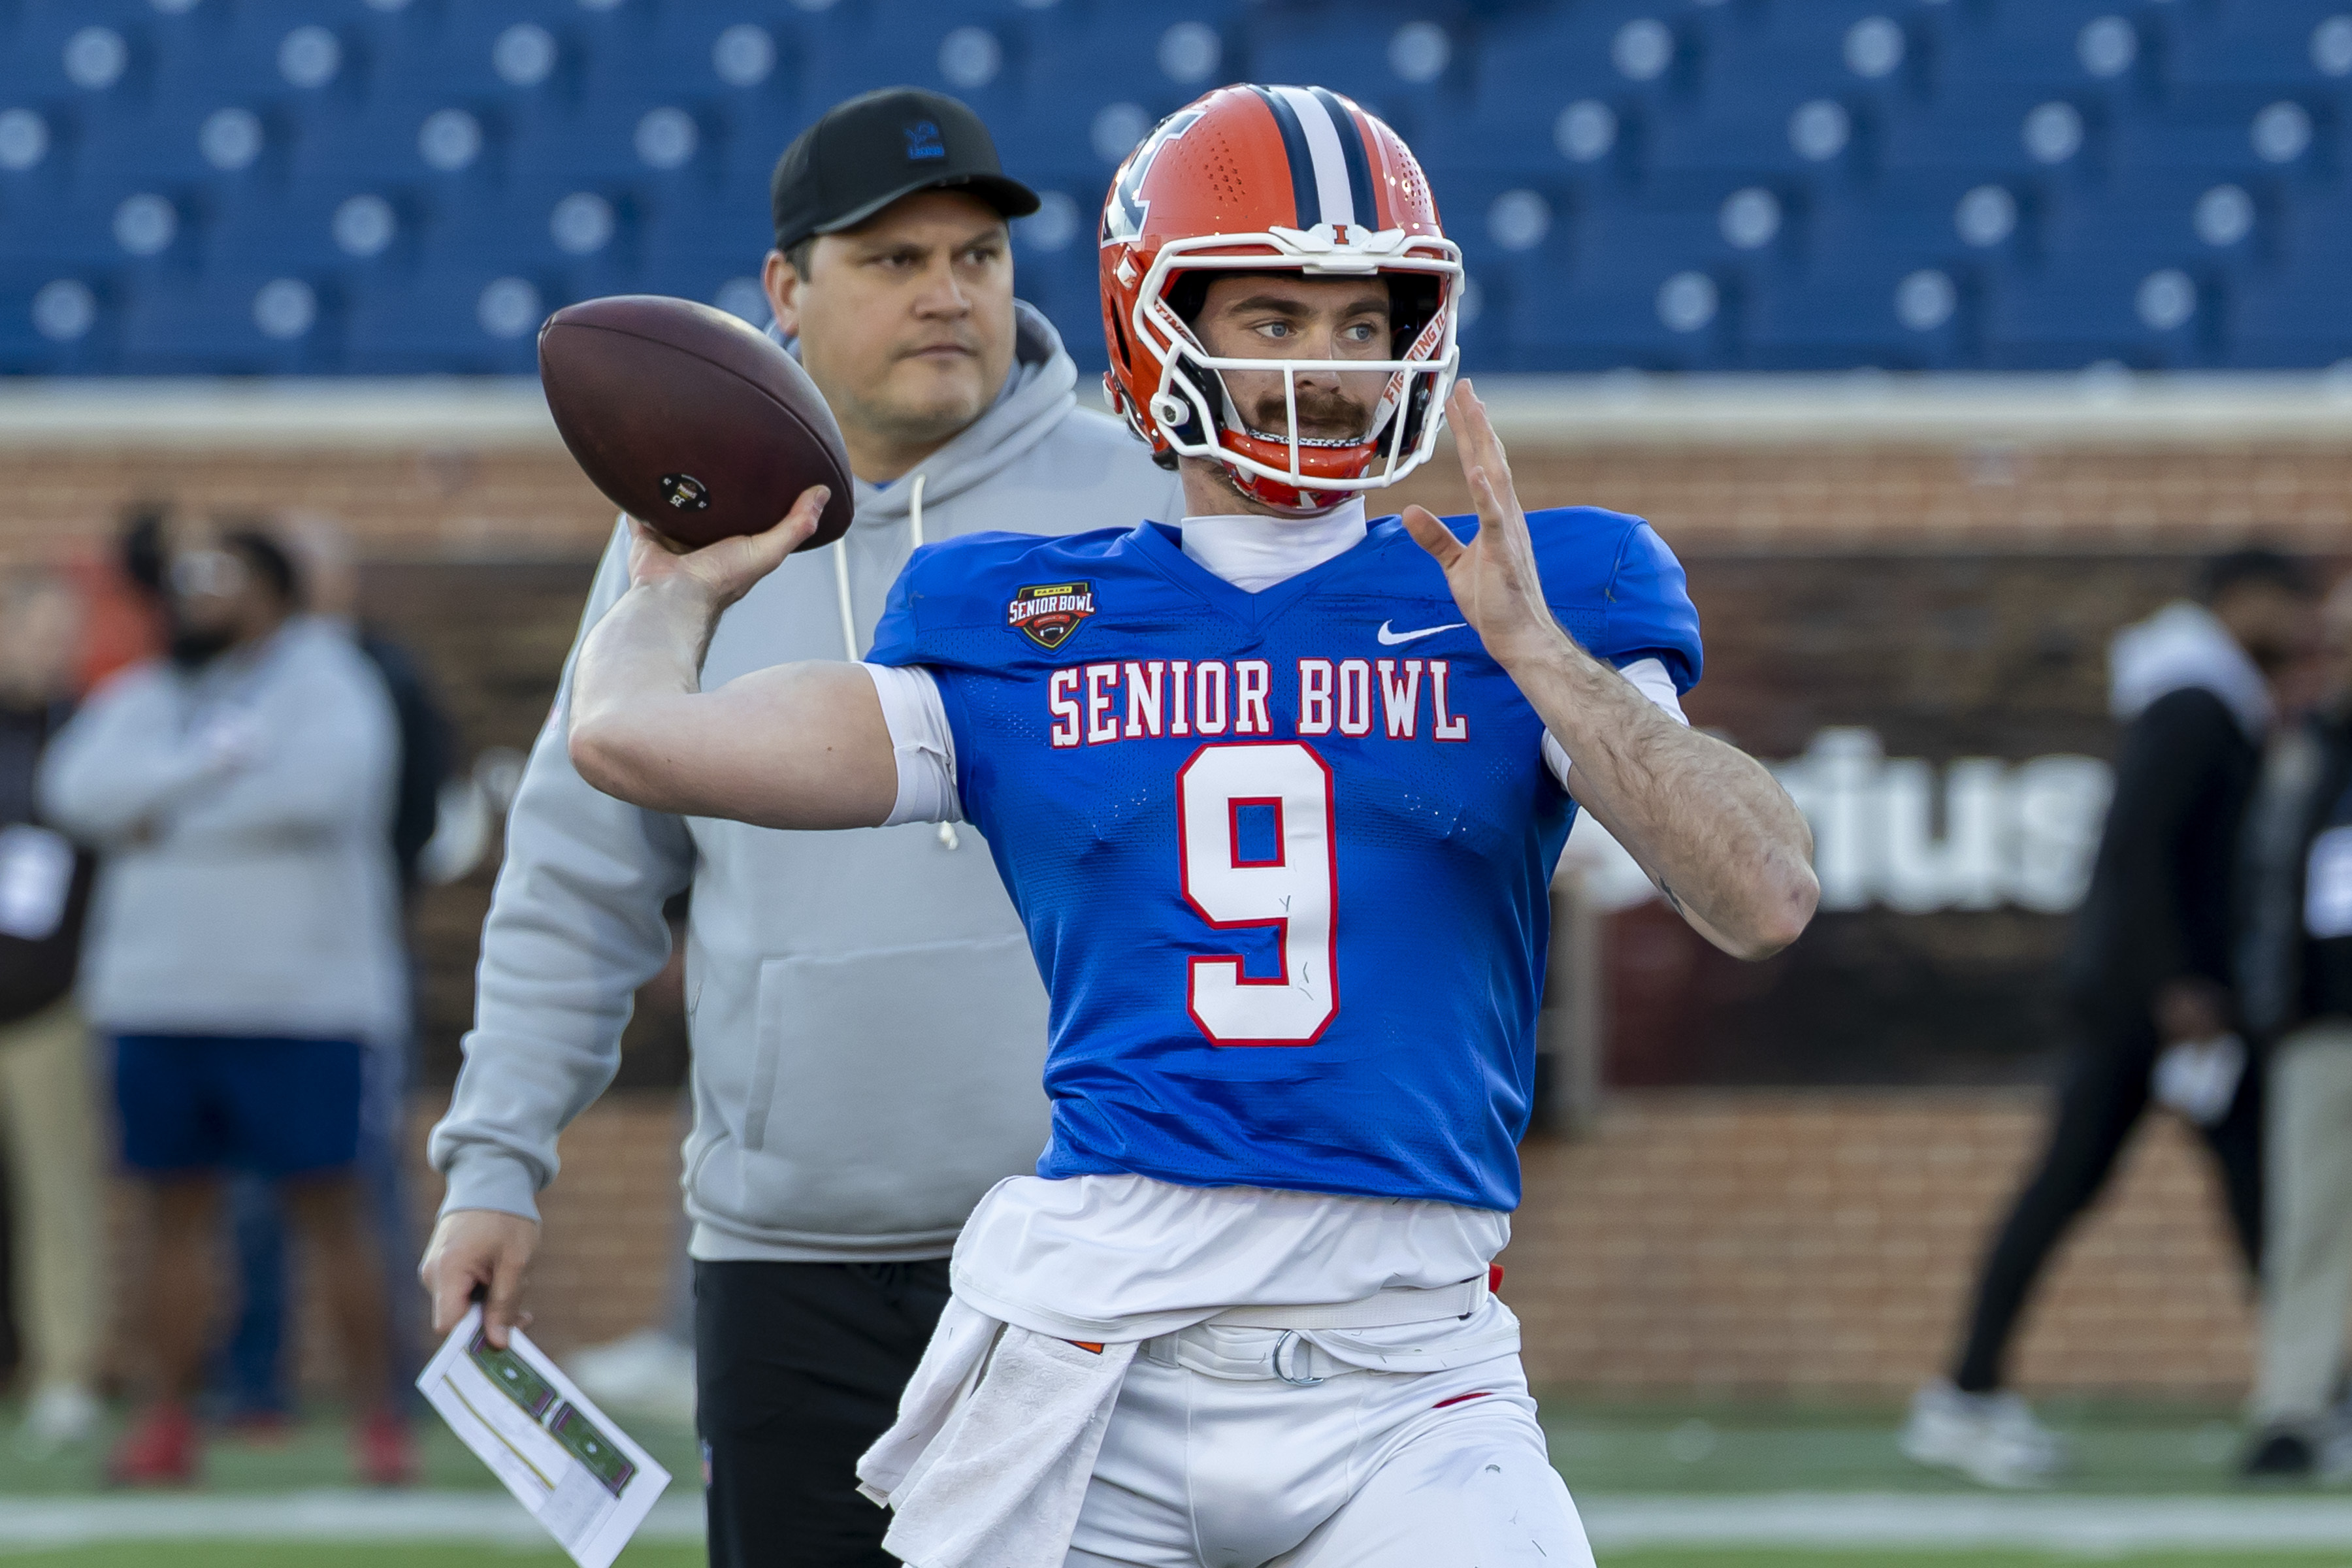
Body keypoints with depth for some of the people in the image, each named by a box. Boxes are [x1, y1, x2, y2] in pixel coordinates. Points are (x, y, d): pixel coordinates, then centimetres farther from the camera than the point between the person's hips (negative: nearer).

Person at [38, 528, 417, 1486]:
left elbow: (317, 788, -20)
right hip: (160, 998, 5)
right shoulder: (147, 698, 15)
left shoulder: (325, 686, 0)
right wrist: (216, 762, -14)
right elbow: (81, 789, -2)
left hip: (292, 1000, -5)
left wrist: (168, 816, -7)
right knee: (177, 1214, 7)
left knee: (328, 1207, -4)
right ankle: (168, 1424, 10)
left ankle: (377, 1418, 0)